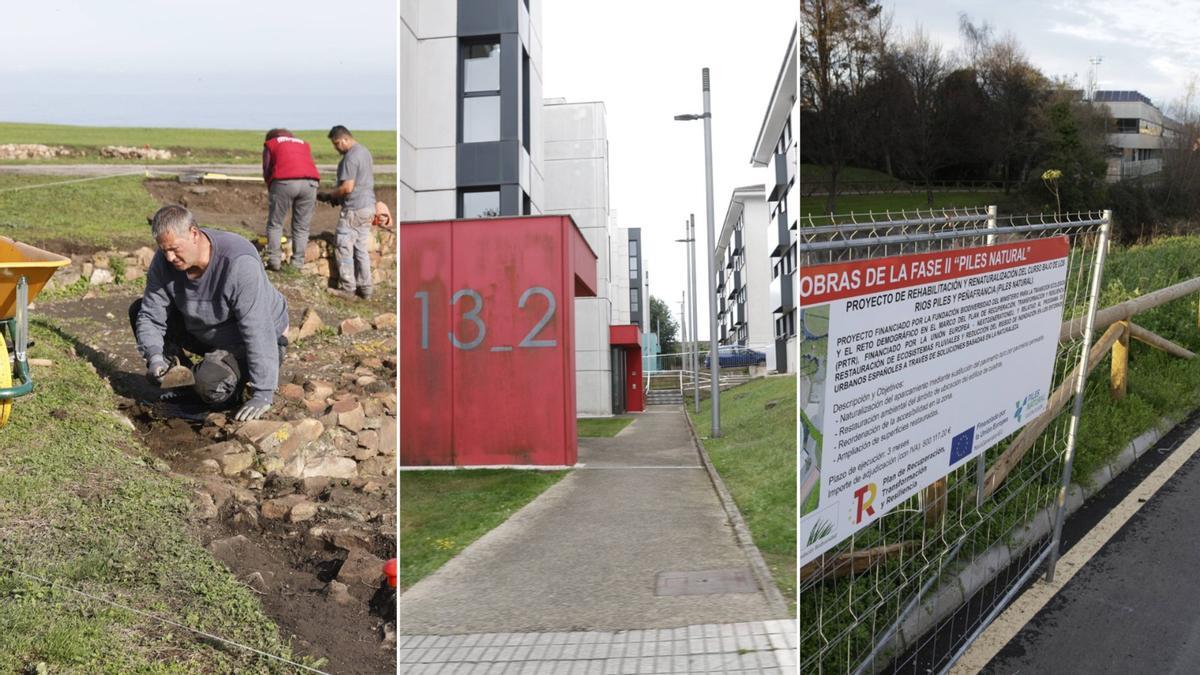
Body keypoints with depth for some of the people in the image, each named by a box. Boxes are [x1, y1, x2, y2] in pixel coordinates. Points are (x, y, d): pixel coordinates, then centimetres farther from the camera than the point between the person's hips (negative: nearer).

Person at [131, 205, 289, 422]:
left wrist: (263, 394, -38)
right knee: (139, 310, 0)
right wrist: (154, 356, -28)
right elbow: (151, 316, -7)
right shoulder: (164, 261, -13)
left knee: (210, 385, -33)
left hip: (257, 344, -7)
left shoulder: (239, 263, -34)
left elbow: (258, 331, -36)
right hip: (204, 334, 7)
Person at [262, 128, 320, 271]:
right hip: (310, 182, 3)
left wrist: (271, 192, 31)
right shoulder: (304, 144, 32)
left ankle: (274, 261, 6)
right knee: (301, 227, 10)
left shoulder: (270, 144, 24)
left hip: (284, 181, -2)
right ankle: (297, 263, 8)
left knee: (275, 224, 10)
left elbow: (267, 172, 19)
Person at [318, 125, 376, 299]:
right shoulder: (365, 151, 14)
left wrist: (329, 196, -6)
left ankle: (347, 288, 4)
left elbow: (347, 187, -21)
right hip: (369, 207, 9)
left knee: (345, 248, 0)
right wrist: (338, 198, 17)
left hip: (354, 209, -9)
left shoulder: (350, 157, -16)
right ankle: (365, 288, 15)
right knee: (361, 248, 13)